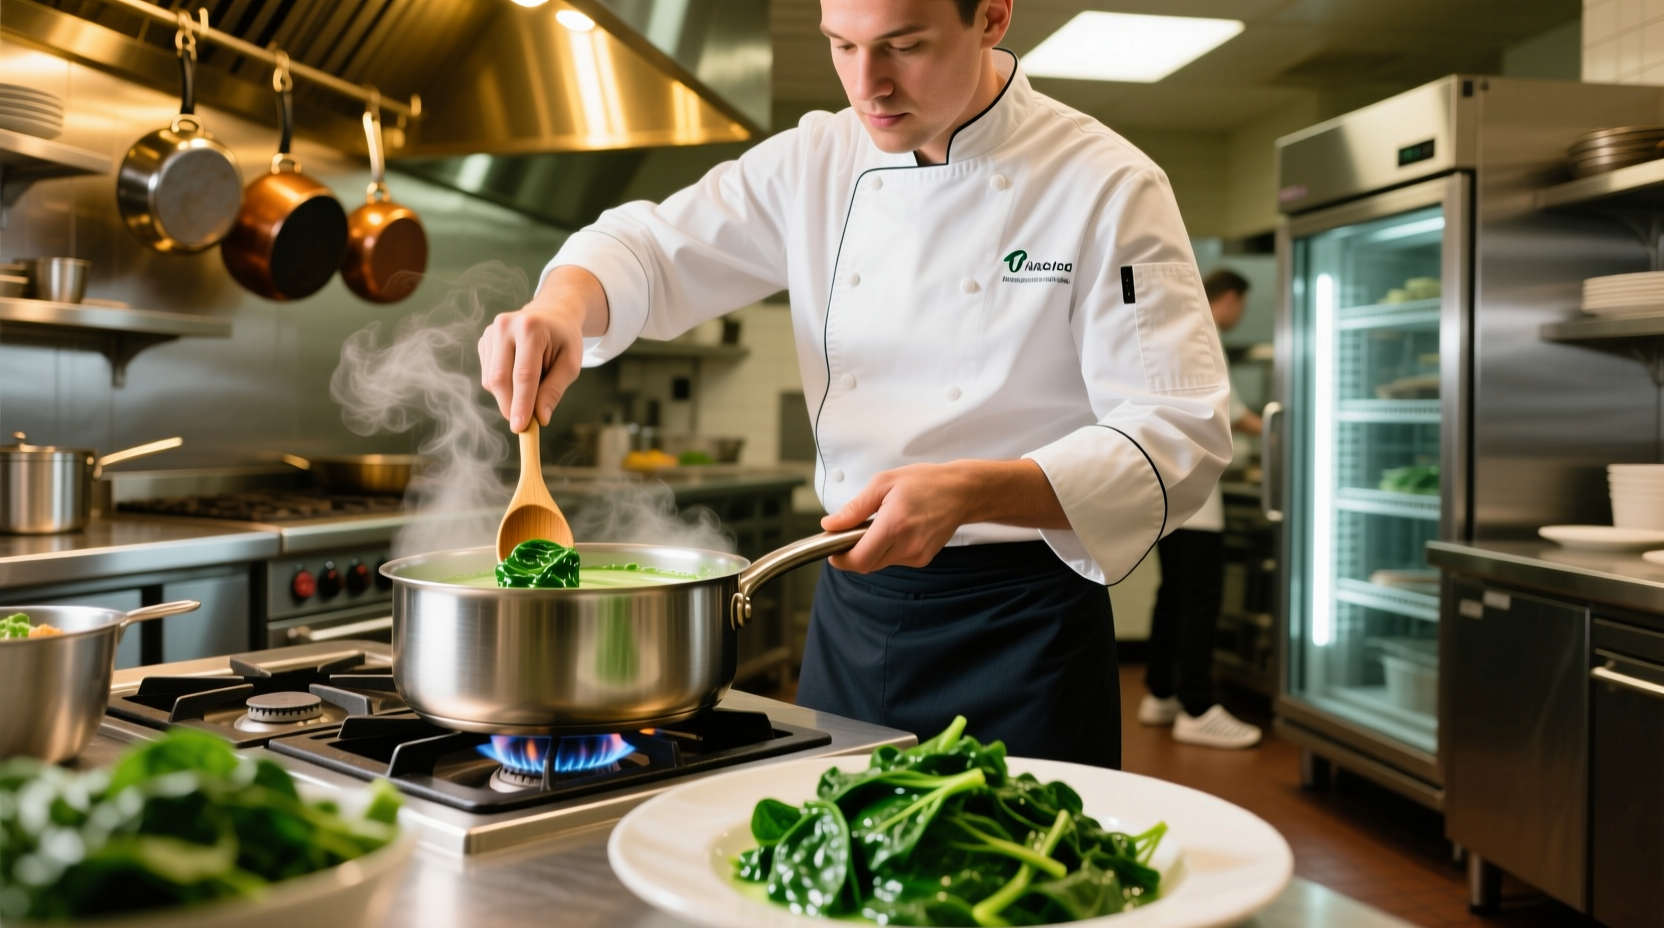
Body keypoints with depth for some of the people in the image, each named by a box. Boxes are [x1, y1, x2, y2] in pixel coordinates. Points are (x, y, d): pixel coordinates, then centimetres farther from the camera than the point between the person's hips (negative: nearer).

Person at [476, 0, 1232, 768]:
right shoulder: (815, 164, 3)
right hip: (850, 608, 5)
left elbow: (1177, 439, -16)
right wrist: (564, 304, -16)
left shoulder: (1109, 188, -11)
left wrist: (971, 493, -31)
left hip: (1022, 629, -4)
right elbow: (654, 247, 8)